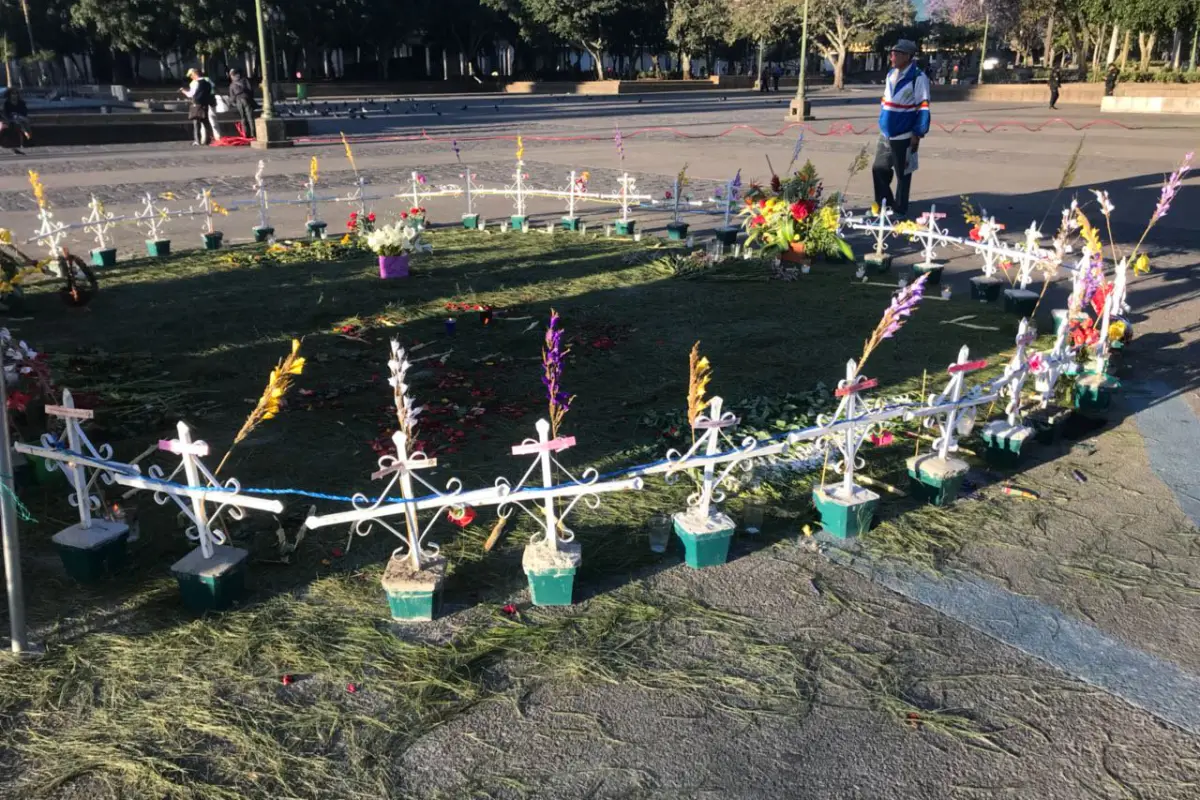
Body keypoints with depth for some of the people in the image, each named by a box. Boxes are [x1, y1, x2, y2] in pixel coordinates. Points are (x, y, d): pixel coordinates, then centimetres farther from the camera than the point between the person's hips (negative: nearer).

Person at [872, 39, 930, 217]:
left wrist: (918, 134, -16)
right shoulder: (891, 75, 9)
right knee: (879, 169, 12)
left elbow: (923, 108, -13)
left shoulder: (918, 78, -13)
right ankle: (884, 205, 28)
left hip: (904, 136, -7)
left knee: (902, 175, 5)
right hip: (886, 134, 7)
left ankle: (900, 211, 16)